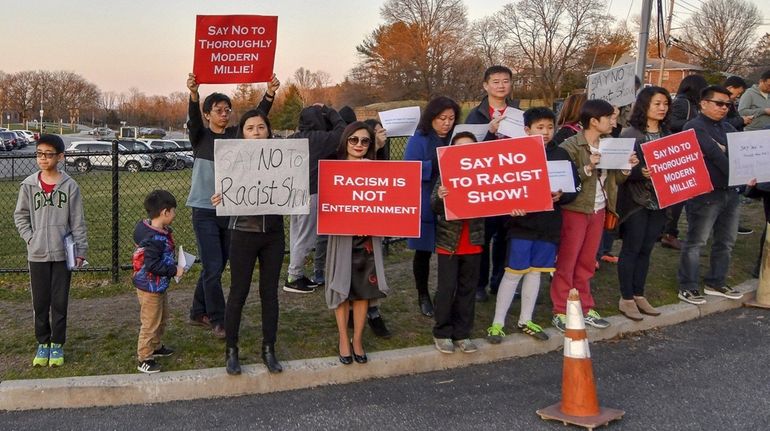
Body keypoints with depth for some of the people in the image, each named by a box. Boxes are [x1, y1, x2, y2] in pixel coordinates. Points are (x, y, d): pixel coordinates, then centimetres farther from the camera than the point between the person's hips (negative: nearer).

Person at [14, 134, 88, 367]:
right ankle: (42, 343, 23)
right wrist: (31, 239, -4)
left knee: (60, 301, 6)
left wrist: (81, 250, -5)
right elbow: (20, 216, 9)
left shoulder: (69, 185, -4)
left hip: (63, 253, -1)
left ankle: (57, 344, 18)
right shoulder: (29, 185, 0)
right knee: (40, 302, 9)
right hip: (37, 254, 2)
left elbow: (78, 221, -2)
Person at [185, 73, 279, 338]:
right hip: (205, 210, -4)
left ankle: (198, 313, 29)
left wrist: (270, 93, -28)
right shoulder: (200, 137, -1)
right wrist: (193, 94, -42)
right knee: (213, 268, -7)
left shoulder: (236, 135, 5)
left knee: (216, 267, 13)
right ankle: (218, 321, 4)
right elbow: (193, 119, -22)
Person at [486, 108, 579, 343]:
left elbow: (575, 186, 6)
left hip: (549, 224, 4)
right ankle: (497, 323, 11)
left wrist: (561, 196, -13)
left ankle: (525, 320, 28)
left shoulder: (561, 155, 3)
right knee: (514, 272, 0)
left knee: (535, 271, 14)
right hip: (522, 222, -4)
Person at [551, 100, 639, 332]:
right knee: (567, 263, 0)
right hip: (575, 210, -7)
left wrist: (627, 167, -4)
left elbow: (614, 180, 14)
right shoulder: (571, 146, -12)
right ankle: (560, 312, 7)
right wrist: (588, 167, -27)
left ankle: (585, 308, 23)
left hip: (598, 210, 7)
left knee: (587, 263, 14)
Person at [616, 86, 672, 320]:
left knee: (646, 249, 13)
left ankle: (639, 295, 23)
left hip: (659, 200, 6)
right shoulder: (630, 134, -10)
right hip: (636, 200, -6)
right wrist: (640, 172, -31)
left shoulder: (667, 134, 11)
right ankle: (626, 299, 12)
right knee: (631, 249, 2)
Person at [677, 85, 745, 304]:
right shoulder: (695, 127, -10)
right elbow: (715, 155, -21)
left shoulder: (727, 128, 16)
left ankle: (716, 283, 28)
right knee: (695, 241, -1)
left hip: (729, 191, 8)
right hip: (704, 193, -8)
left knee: (726, 241, 15)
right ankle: (688, 287, 8)